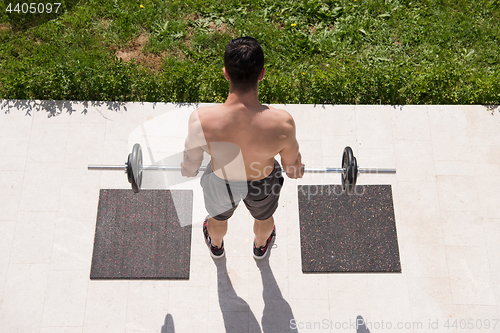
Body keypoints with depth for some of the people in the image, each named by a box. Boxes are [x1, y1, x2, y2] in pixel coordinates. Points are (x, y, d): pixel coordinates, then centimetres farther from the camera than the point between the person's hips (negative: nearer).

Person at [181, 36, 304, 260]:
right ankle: (260, 247, 72)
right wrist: (297, 169, 10)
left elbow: (189, 170, -19)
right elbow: (292, 167, -16)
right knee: (263, 217, 38)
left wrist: (184, 168, 7)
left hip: (220, 185, 0)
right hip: (263, 185, 0)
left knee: (218, 218, 37)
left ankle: (216, 247, 72)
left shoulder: (201, 120, -37)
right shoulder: (282, 123, -37)